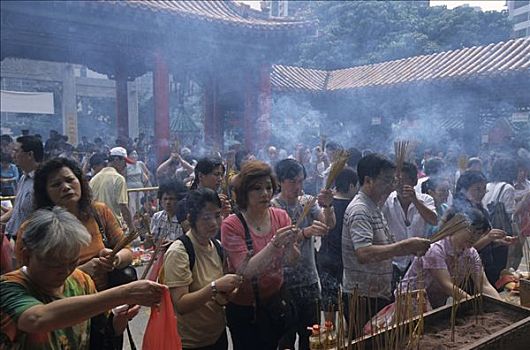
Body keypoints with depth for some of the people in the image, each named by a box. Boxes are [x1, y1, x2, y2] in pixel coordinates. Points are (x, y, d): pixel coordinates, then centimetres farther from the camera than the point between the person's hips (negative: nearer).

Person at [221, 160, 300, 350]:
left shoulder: (281, 216, -6)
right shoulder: (232, 225, -17)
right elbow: (246, 270, -24)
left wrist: (290, 245, -32)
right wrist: (274, 244, -36)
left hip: (275, 302, 4)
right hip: (244, 309, -3)